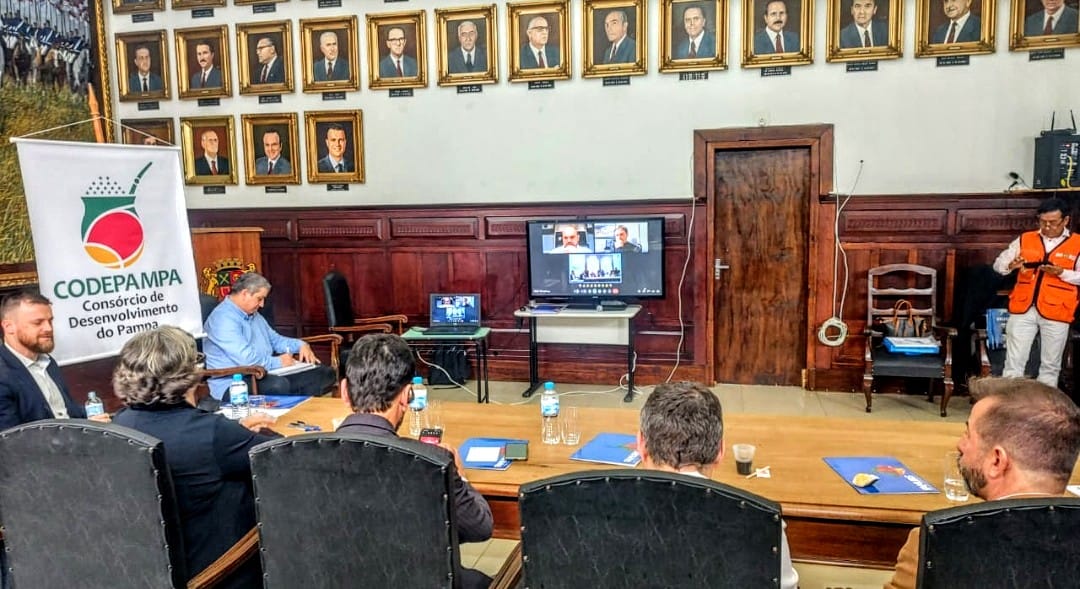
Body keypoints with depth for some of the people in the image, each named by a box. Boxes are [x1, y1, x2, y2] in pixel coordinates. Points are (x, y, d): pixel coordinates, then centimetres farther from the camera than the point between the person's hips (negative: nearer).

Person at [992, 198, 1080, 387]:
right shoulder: (1025, 239, 8)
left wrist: (1061, 272, -19)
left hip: (1056, 312, -1)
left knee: (1050, 365, 9)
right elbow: (998, 264, 7)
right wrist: (1011, 265, -14)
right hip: (1023, 309, 1)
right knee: (1014, 361, 2)